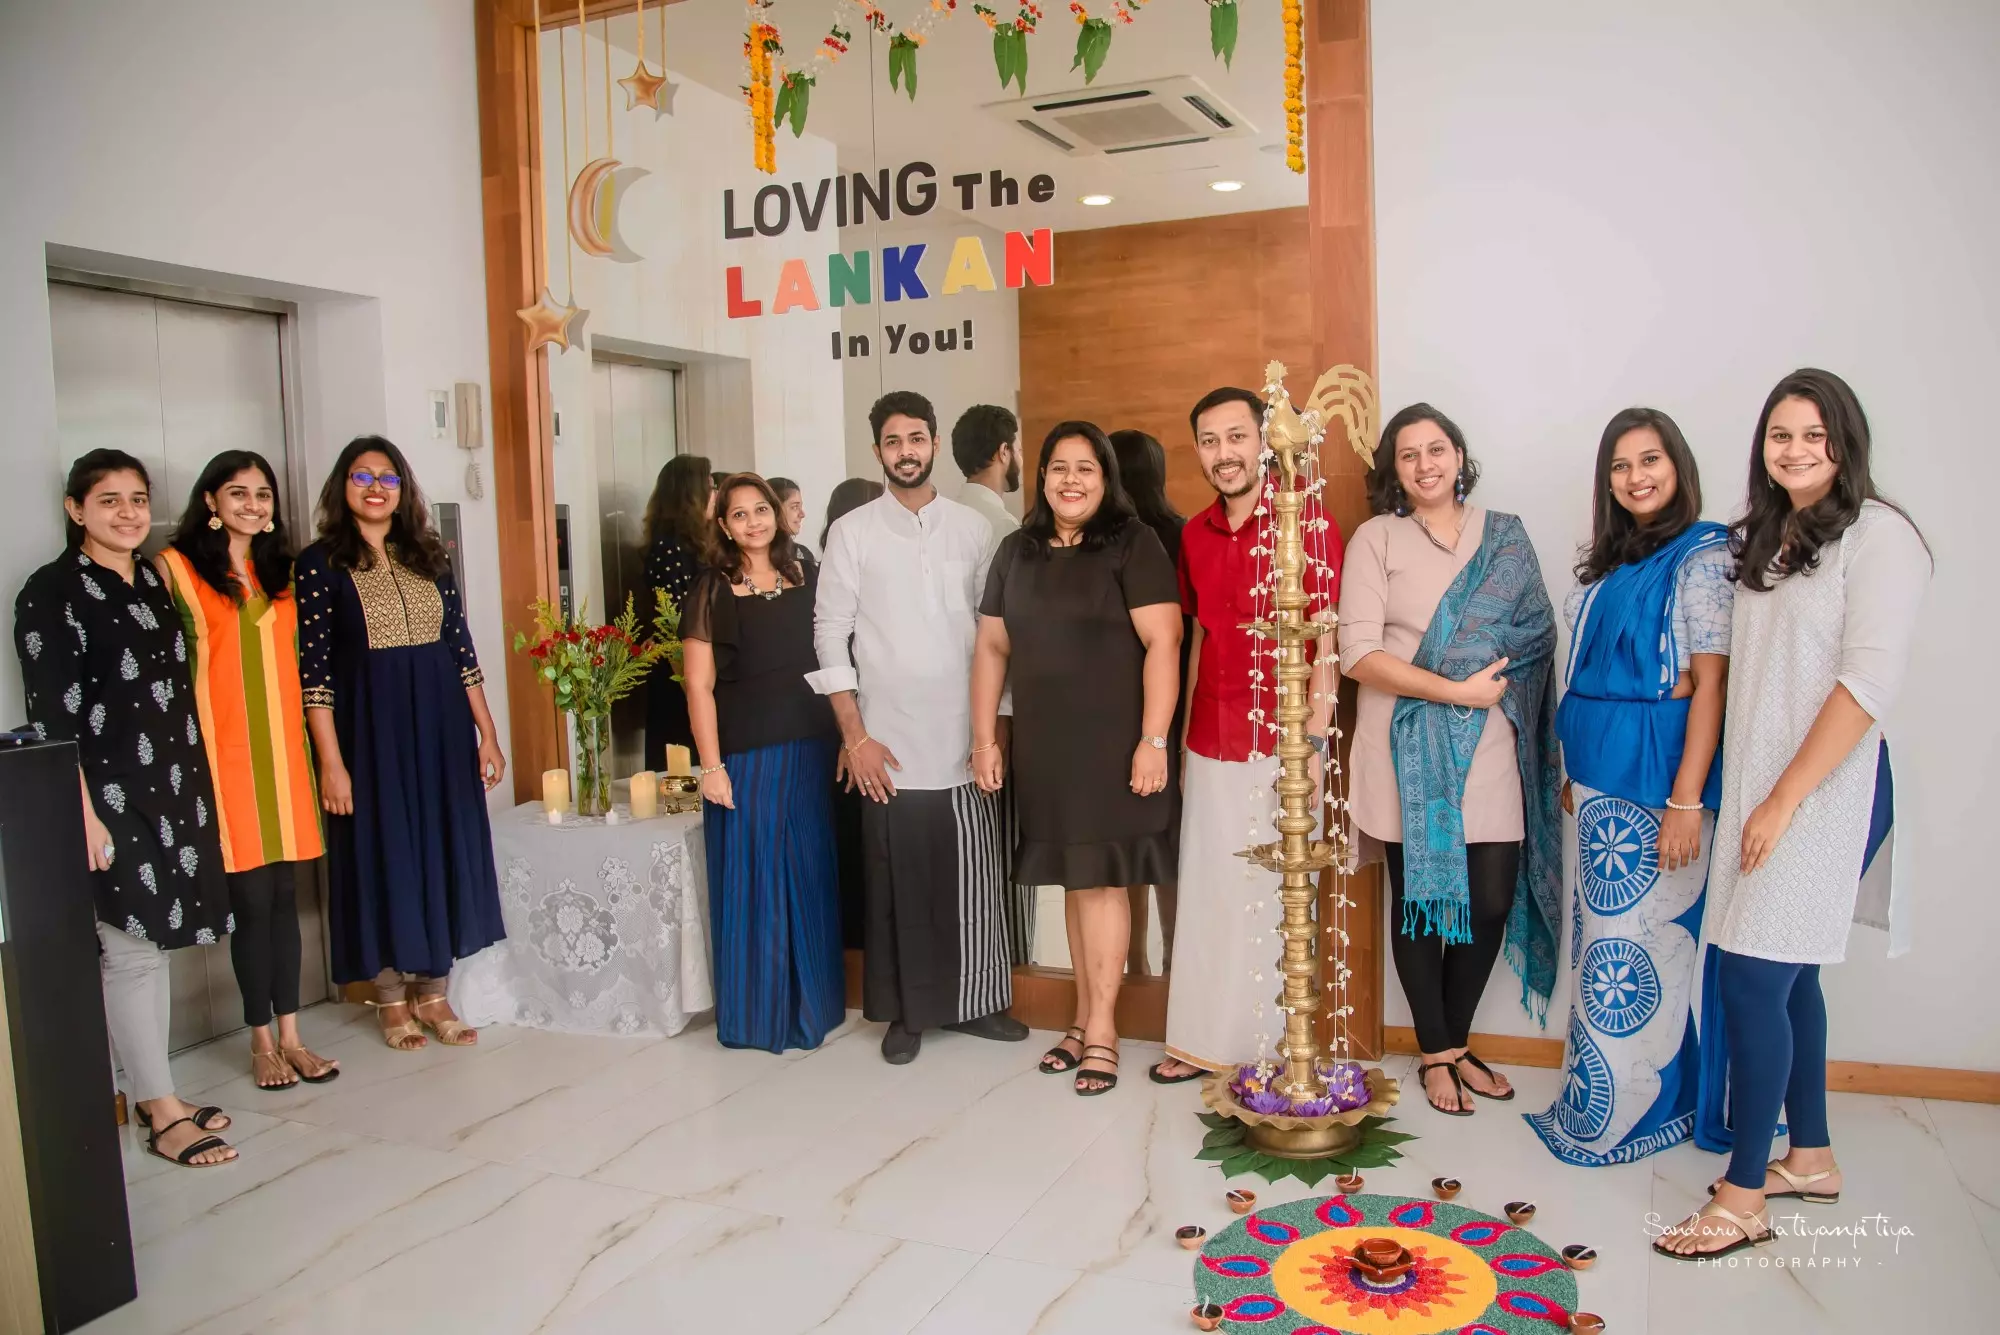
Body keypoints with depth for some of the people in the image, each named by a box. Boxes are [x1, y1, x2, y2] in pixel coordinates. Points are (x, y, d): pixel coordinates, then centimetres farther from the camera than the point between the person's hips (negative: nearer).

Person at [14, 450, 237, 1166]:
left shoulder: (155, 581, 12)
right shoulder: (50, 592, -9)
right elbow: (52, 717, -13)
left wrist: (196, 784, 15)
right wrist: (83, 813, -17)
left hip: (175, 786, 7)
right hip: (107, 792, -7)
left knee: (156, 941, 13)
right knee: (130, 949, -2)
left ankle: (156, 1093, 23)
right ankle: (161, 1113, 6)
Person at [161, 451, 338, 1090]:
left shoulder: (281, 570, 15)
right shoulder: (177, 567, -2)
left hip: (282, 749, 5)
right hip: (223, 752, -5)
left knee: (284, 893, 8)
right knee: (251, 898, -1)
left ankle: (291, 1034, 17)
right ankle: (262, 1041, 13)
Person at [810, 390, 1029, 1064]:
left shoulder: (971, 528, 8)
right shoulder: (853, 533, 2)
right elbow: (831, 635, -1)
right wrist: (854, 736, -6)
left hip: (965, 742, 2)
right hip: (891, 748, -2)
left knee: (974, 880, 5)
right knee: (899, 885, 5)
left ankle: (975, 1001, 23)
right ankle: (907, 1012, 21)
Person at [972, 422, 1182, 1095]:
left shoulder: (1132, 543, -4)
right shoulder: (1016, 551, 11)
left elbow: (1163, 641, -11)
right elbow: (991, 647, 13)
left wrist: (1153, 740, -17)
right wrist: (985, 740, 9)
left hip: (1111, 743, -4)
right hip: (1043, 746, 4)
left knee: (1100, 878, -3)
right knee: (1073, 878, 9)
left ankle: (1101, 1029, 5)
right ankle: (1085, 1017, 19)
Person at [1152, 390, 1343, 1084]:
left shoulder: (1307, 520, -8)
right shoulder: (1195, 534, 9)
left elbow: (1329, 640, -9)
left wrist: (1313, 740, -13)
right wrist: (1186, 735, 15)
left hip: (1279, 745, -5)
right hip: (1211, 746, 5)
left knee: (1274, 898, 3)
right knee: (1208, 894, 11)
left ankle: (1273, 1048, 18)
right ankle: (1206, 1042, 24)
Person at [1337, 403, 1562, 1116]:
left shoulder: (1506, 537, 11)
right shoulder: (1376, 538, 0)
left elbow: (1537, 638, 11)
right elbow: (1358, 653, -9)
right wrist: (1455, 690, -15)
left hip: (1490, 749, 3)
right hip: (1409, 753, -3)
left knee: (1491, 901, 3)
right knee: (1419, 900, 5)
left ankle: (1456, 1042, 25)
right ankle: (1435, 1054, 23)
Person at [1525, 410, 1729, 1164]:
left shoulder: (1701, 556, -10)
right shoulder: (1609, 562, 13)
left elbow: (1711, 685, -15)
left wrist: (1687, 800, -19)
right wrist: (1573, 773, 12)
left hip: (1657, 774, -7)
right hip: (1601, 776, 7)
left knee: (1635, 940, 0)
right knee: (1602, 935, 13)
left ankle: (1627, 1109, 15)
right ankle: (1596, 1093, 25)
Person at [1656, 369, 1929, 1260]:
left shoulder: (1877, 535, -10)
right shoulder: (1758, 539, 14)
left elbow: (1870, 683, -17)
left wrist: (1784, 800, -17)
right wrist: (1745, 795, 9)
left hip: (1825, 790, -7)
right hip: (1754, 785, 7)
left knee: (1750, 979, -8)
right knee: (1786, 975, 15)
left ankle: (1742, 1200, 3)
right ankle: (1810, 1158, 30)